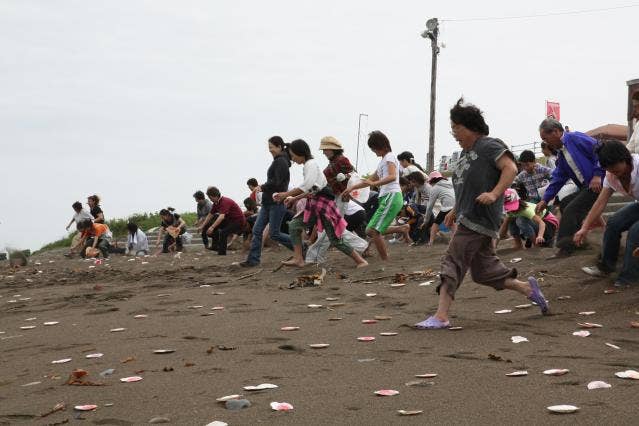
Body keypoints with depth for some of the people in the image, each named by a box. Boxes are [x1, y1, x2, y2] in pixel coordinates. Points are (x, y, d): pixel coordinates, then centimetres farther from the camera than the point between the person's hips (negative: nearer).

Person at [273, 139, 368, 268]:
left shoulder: (311, 163, -12)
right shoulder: (309, 165, 15)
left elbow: (306, 186, -27)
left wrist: (286, 194, -23)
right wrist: (294, 198, 15)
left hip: (323, 204, -9)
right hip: (314, 205, 9)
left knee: (336, 240, -7)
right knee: (294, 225, 0)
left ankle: (361, 261, 2)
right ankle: (298, 259, -3)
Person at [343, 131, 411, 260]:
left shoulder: (389, 157, -5)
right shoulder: (383, 161, 24)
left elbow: (392, 176, -24)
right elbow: (371, 179, 31)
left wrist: (374, 184, -35)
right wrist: (352, 188, 25)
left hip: (392, 196, -10)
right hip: (385, 198, 10)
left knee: (374, 231, -15)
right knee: (371, 231, 5)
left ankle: (385, 261, -12)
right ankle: (402, 229, 10)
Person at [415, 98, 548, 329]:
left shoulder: (489, 146, -8)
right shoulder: (465, 154, 20)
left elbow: (510, 168, -17)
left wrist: (494, 194, -27)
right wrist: (456, 210, 20)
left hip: (479, 220, -10)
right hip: (468, 219, 10)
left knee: (453, 262, -12)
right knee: (484, 269, 13)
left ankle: (441, 317, -12)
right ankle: (528, 288, 23)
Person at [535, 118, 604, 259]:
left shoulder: (576, 138, -10)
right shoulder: (561, 155, 18)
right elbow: (557, 179, 19)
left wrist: (597, 175, -22)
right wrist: (545, 200, 14)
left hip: (598, 183, -10)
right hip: (586, 187, 10)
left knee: (570, 210, -13)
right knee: (564, 204, 16)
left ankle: (565, 249, -7)